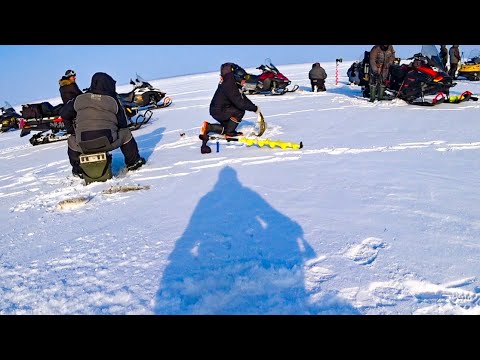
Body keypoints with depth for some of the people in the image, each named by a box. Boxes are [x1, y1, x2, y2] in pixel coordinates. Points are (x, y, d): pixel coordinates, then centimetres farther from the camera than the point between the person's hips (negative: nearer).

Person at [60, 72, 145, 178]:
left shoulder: (79, 99, 12)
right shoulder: (113, 100, 6)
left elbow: (64, 113, 20)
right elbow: (123, 123, 10)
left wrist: (71, 130, 32)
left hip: (83, 144, 2)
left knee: (72, 140, 33)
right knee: (125, 133, 24)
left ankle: (78, 171, 34)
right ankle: (133, 162, 29)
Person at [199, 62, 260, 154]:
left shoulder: (234, 85, 6)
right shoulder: (229, 87, -25)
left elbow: (243, 98, 12)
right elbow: (240, 103, -30)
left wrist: (254, 107, 1)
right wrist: (254, 108, -22)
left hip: (219, 109, 10)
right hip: (218, 111, -10)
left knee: (227, 128, 20)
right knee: (240, 111, -19)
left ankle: (208, 127, 16)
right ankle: (229, 132, -9)